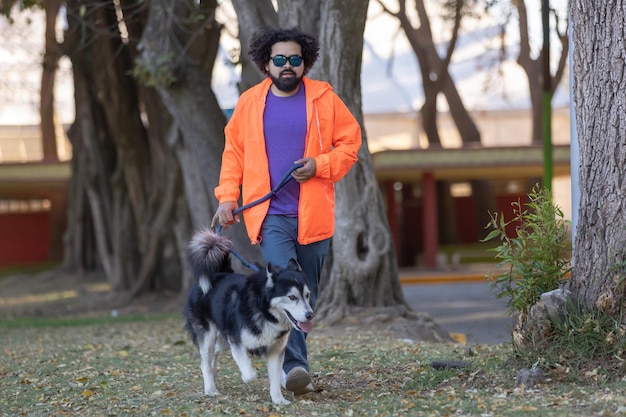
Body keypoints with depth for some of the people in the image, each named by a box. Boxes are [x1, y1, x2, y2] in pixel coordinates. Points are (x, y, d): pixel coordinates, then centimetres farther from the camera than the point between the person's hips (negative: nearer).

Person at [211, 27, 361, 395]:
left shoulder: (325, 99, 3)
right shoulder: (250, 102, 7)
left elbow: (350, 142, 6)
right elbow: (234, 152, 14)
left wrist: (320, 165, -11)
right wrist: (227, 197, 5)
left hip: (313, 214, 1)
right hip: (270, 214, -1)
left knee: (306, 294, 8)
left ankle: (295, 361, 21)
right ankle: (295, 366, -24)